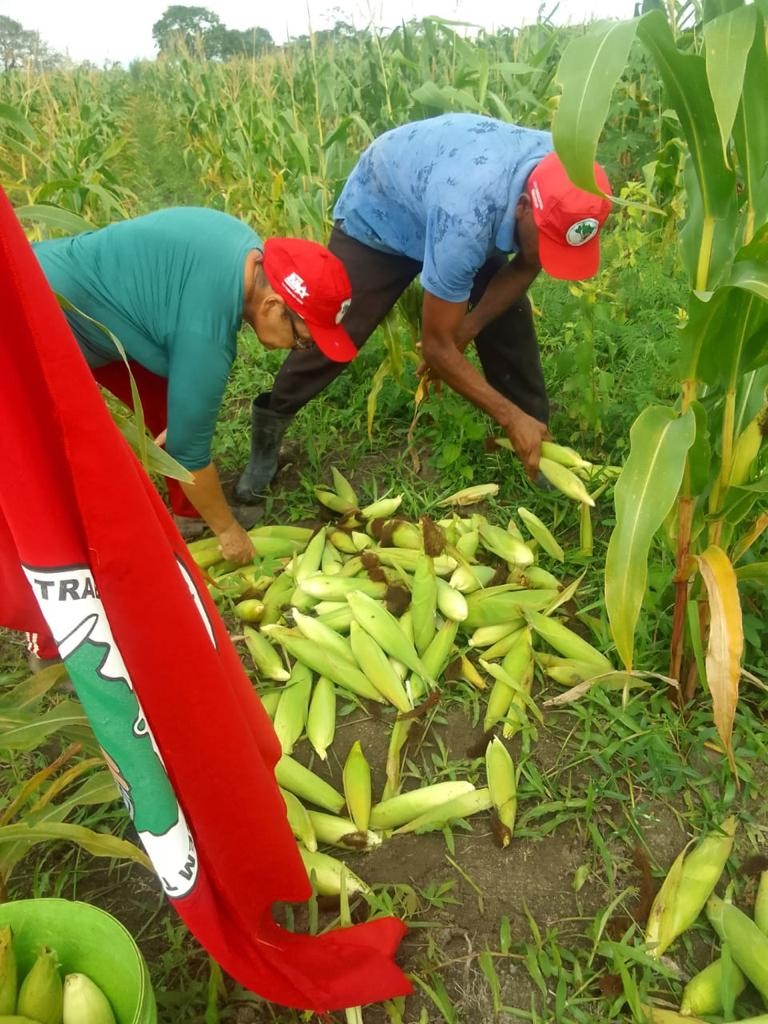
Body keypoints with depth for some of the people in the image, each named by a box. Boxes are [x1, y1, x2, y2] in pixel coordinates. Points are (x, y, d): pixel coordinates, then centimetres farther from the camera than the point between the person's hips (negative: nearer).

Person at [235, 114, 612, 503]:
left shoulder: (565, 179, -27)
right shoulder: (467, 217, -46)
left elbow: (526, 265, -8)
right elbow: (436, 346, -36)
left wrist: (465, 330, -20)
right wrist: (511, 419, -31)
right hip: (378, 212, -5)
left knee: (509, 323, -2)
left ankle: (538, 438, 14)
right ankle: (269, 430, 14)